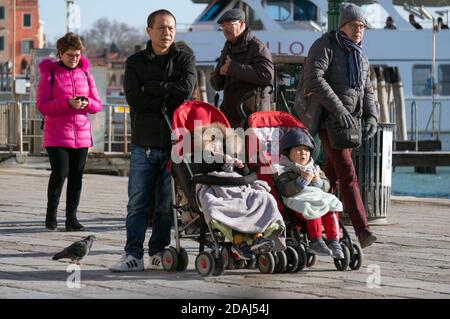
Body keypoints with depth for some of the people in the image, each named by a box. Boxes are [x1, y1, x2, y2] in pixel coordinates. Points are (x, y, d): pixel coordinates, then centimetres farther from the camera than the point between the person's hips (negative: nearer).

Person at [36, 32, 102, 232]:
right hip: (57, 136, -4)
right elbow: (42, 105, -8)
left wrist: (86, 103, -11)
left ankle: (71, 217, 10)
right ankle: (51, 212, 10)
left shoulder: (85, 74, 11)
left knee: (77, 176, 3)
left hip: (81, 135, 4)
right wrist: (68, 104, -20)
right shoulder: (49, 73, -1)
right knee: (60, 174, -11)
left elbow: (97, 105, 12)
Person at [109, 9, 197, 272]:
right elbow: (133, 98, -6)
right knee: (138, 203, -3)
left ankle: (159, 253, 10)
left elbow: (186, 89, -11)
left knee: (166, 204, 3)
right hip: (144, 144, 0)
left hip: (174, 142, 0)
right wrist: (167, 101, -10)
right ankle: (134, 255, -2)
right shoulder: (136, 62, 10)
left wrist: (151, 87, -6)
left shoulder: (185, 60, 9)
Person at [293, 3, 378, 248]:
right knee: (347, 173, -17)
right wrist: (338, 109, -23)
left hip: (348, 122, 8)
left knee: (331, 175, 10)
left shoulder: (360, 57, 18)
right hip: (328, 118, -8)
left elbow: (367, 91, 19)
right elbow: (314, 79, -18)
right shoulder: (326, 45, -6)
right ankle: (362, 231, -26)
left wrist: (371, 117, 0)